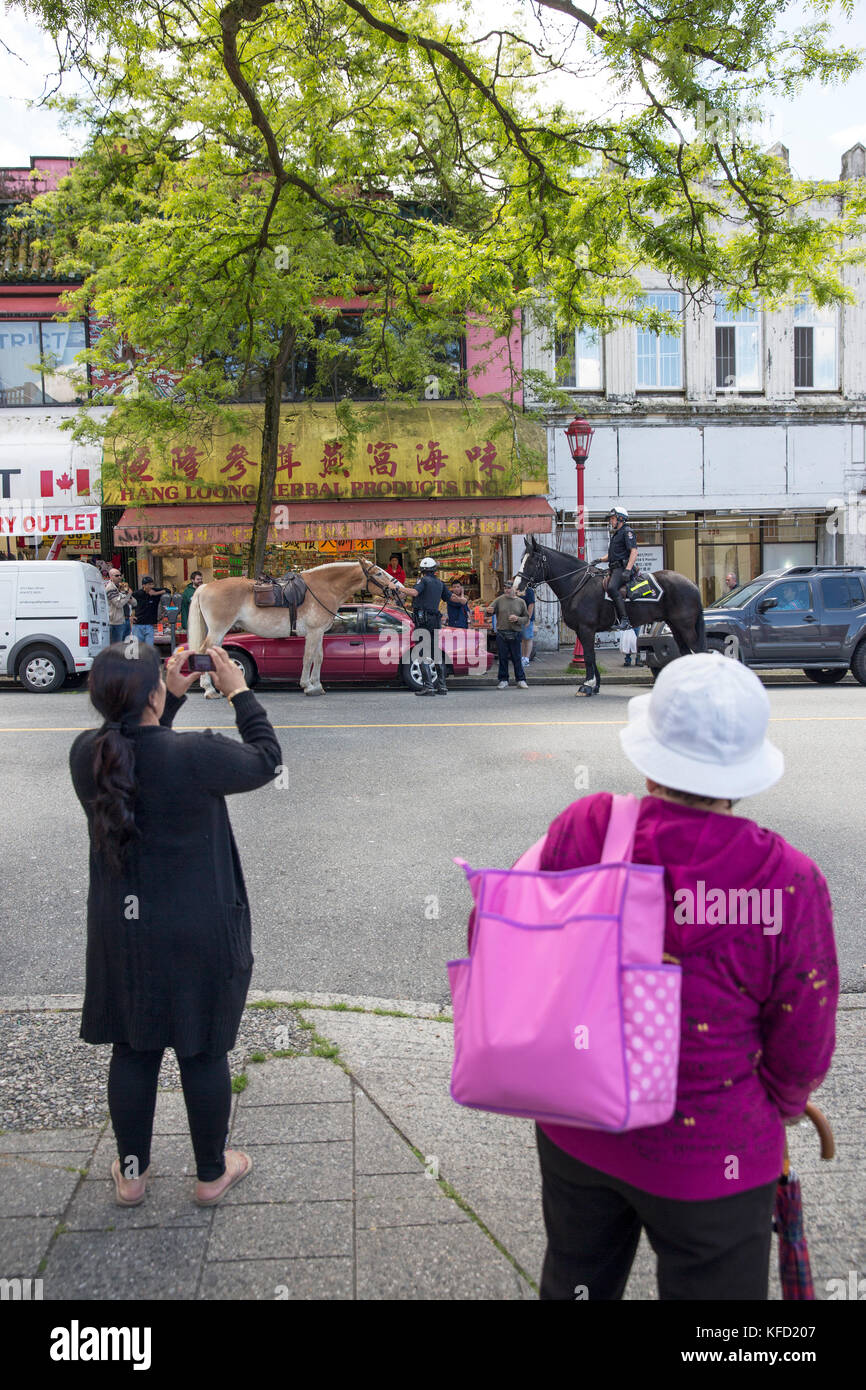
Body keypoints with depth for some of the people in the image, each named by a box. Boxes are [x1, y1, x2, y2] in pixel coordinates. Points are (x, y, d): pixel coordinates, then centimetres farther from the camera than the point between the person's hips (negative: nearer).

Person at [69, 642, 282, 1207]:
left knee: (132, 1050, 20)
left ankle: (131, 1174, 38)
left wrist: (173, 696, 8)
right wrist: (239, 691, 0)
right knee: (204, 1053, 14)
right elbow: (266, 759, -8)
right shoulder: (196, 756, -26)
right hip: (199, 937, -4)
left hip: (120, 933, 5)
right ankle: (212, 1173, 33)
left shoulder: (87, 755, -10)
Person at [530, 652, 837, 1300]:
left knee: (576, 1279, 28)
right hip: (706, 1157, -3)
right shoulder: (785, 883, -26)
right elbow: (802, 1054, -12)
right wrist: (773, 1110, 10)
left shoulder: (580, 829, -18)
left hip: (574, 1129, 3)